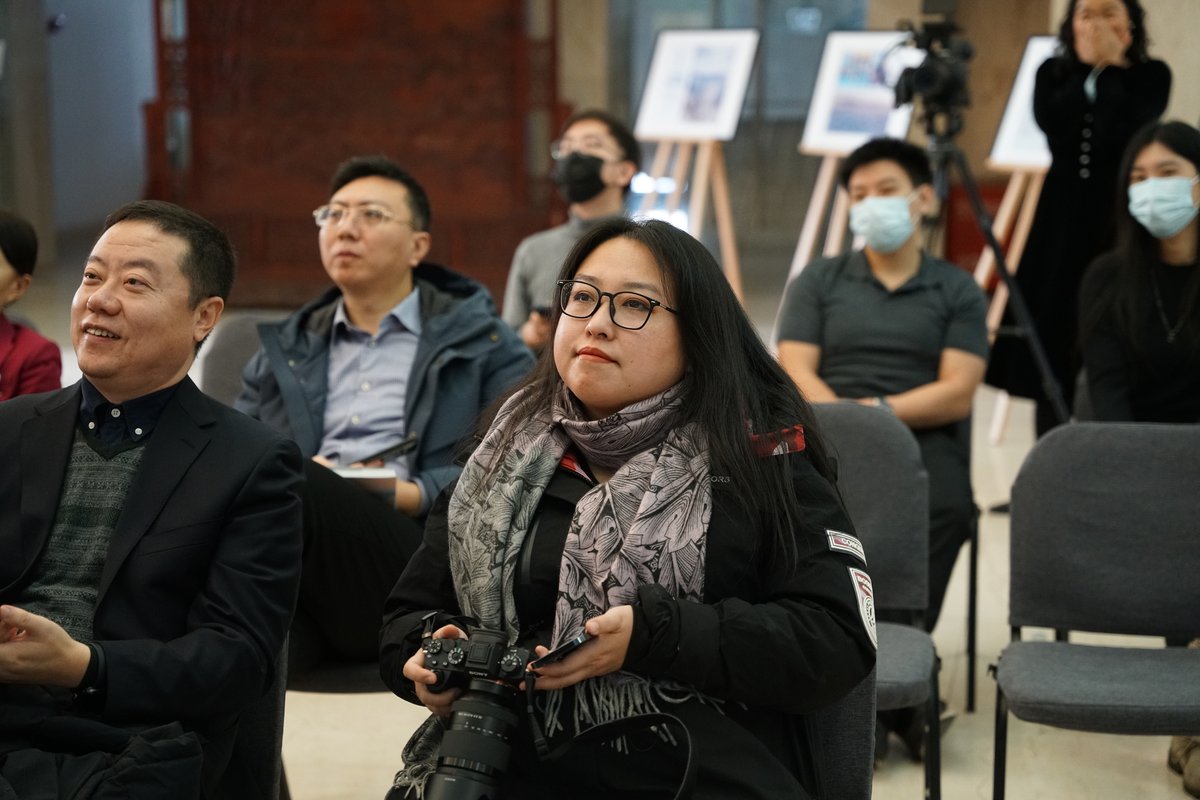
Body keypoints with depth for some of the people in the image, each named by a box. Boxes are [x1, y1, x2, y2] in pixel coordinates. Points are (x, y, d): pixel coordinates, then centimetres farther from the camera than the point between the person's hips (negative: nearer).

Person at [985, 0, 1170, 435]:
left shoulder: (1152, 75, 0)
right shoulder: (1053, 73, 9)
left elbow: (1123, 131, -18)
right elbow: (1052, 122, -12)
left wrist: (1110, 67, -11)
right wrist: (1087, 66, -8)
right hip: (1063, 219, 3)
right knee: (1053, 336, 5)